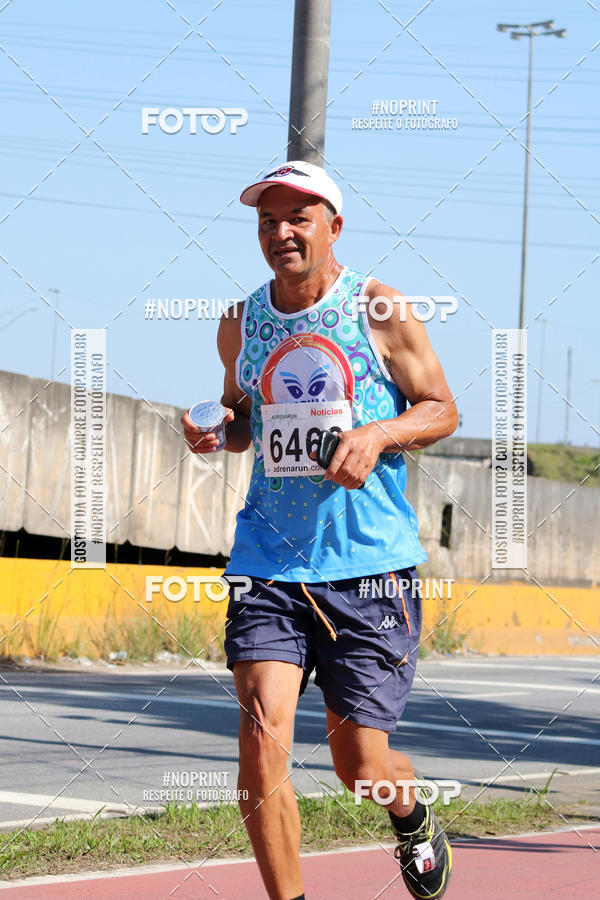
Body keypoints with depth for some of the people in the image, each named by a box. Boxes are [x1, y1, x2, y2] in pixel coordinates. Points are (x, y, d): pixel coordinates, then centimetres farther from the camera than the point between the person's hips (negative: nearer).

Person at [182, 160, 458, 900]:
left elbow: (441, 409, 4)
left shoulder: (378, 310, -2)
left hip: (371, 564, -2)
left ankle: (412, 818, 39)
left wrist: (377, 434, -15)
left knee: (359, 765, 3)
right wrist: (215, 432, 1)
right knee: (262, 738, -15)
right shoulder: (240, 324, 8)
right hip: (269, 563, 2)